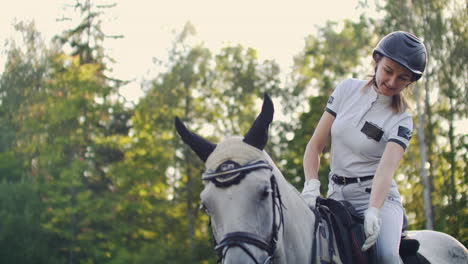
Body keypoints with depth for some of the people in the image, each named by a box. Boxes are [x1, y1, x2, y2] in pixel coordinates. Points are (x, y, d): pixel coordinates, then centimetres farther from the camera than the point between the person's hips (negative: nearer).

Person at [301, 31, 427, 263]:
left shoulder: (401, 121, -4)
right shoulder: (348, 89, 3)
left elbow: (387, 168, -22)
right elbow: (315, 145, 2)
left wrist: (373, 212, -40)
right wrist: (311, 185, -16)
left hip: (378, 196, -3)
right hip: (337, 195, 3)